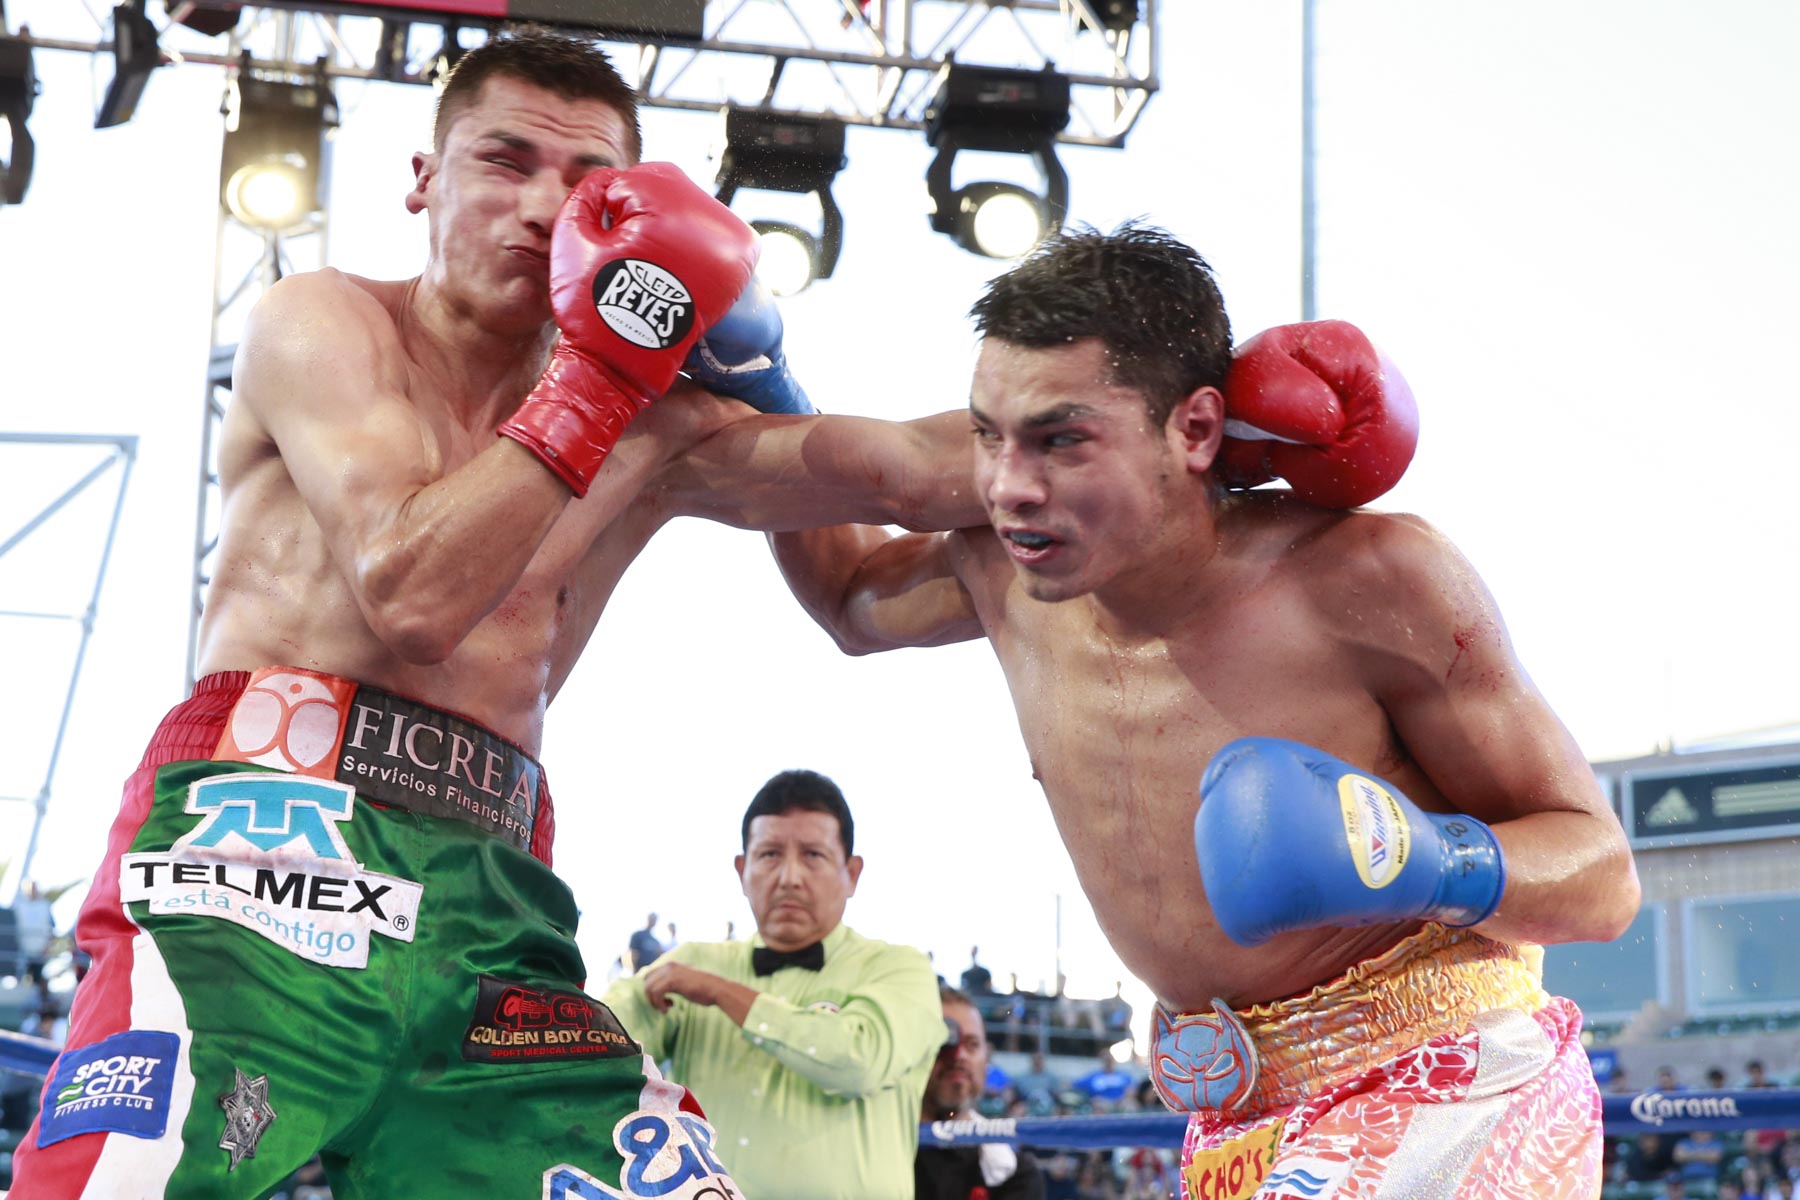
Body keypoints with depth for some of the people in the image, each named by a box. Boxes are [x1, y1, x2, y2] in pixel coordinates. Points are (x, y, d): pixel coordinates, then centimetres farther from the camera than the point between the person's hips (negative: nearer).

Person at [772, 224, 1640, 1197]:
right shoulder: (1004, 571, -4)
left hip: (1446, 1090, -6)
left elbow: (1603, 876, -14)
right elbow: (853, 600, 22)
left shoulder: (1374, 580, -21)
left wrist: (1432, 866, -35)